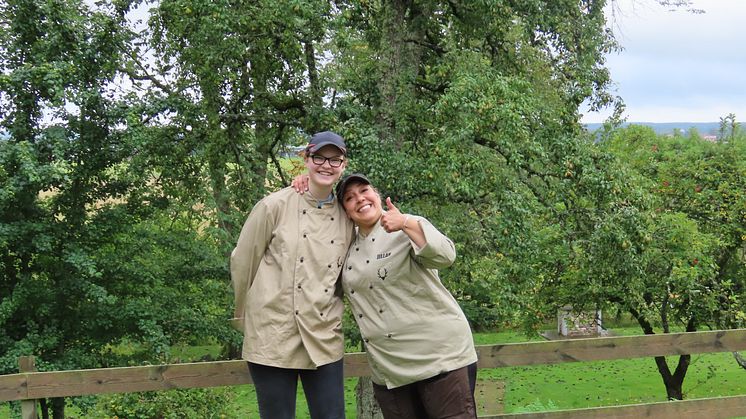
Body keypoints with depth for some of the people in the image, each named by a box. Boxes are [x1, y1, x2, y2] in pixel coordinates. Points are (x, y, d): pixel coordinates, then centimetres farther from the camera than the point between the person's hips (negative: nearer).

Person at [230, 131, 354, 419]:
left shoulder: (346, 216, 6)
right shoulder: (275, 206, -6)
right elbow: (242, 264, 2)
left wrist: (329, 313, 13)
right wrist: (246, 318, 11)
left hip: (324, 339, 4)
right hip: (274, 336, -3)